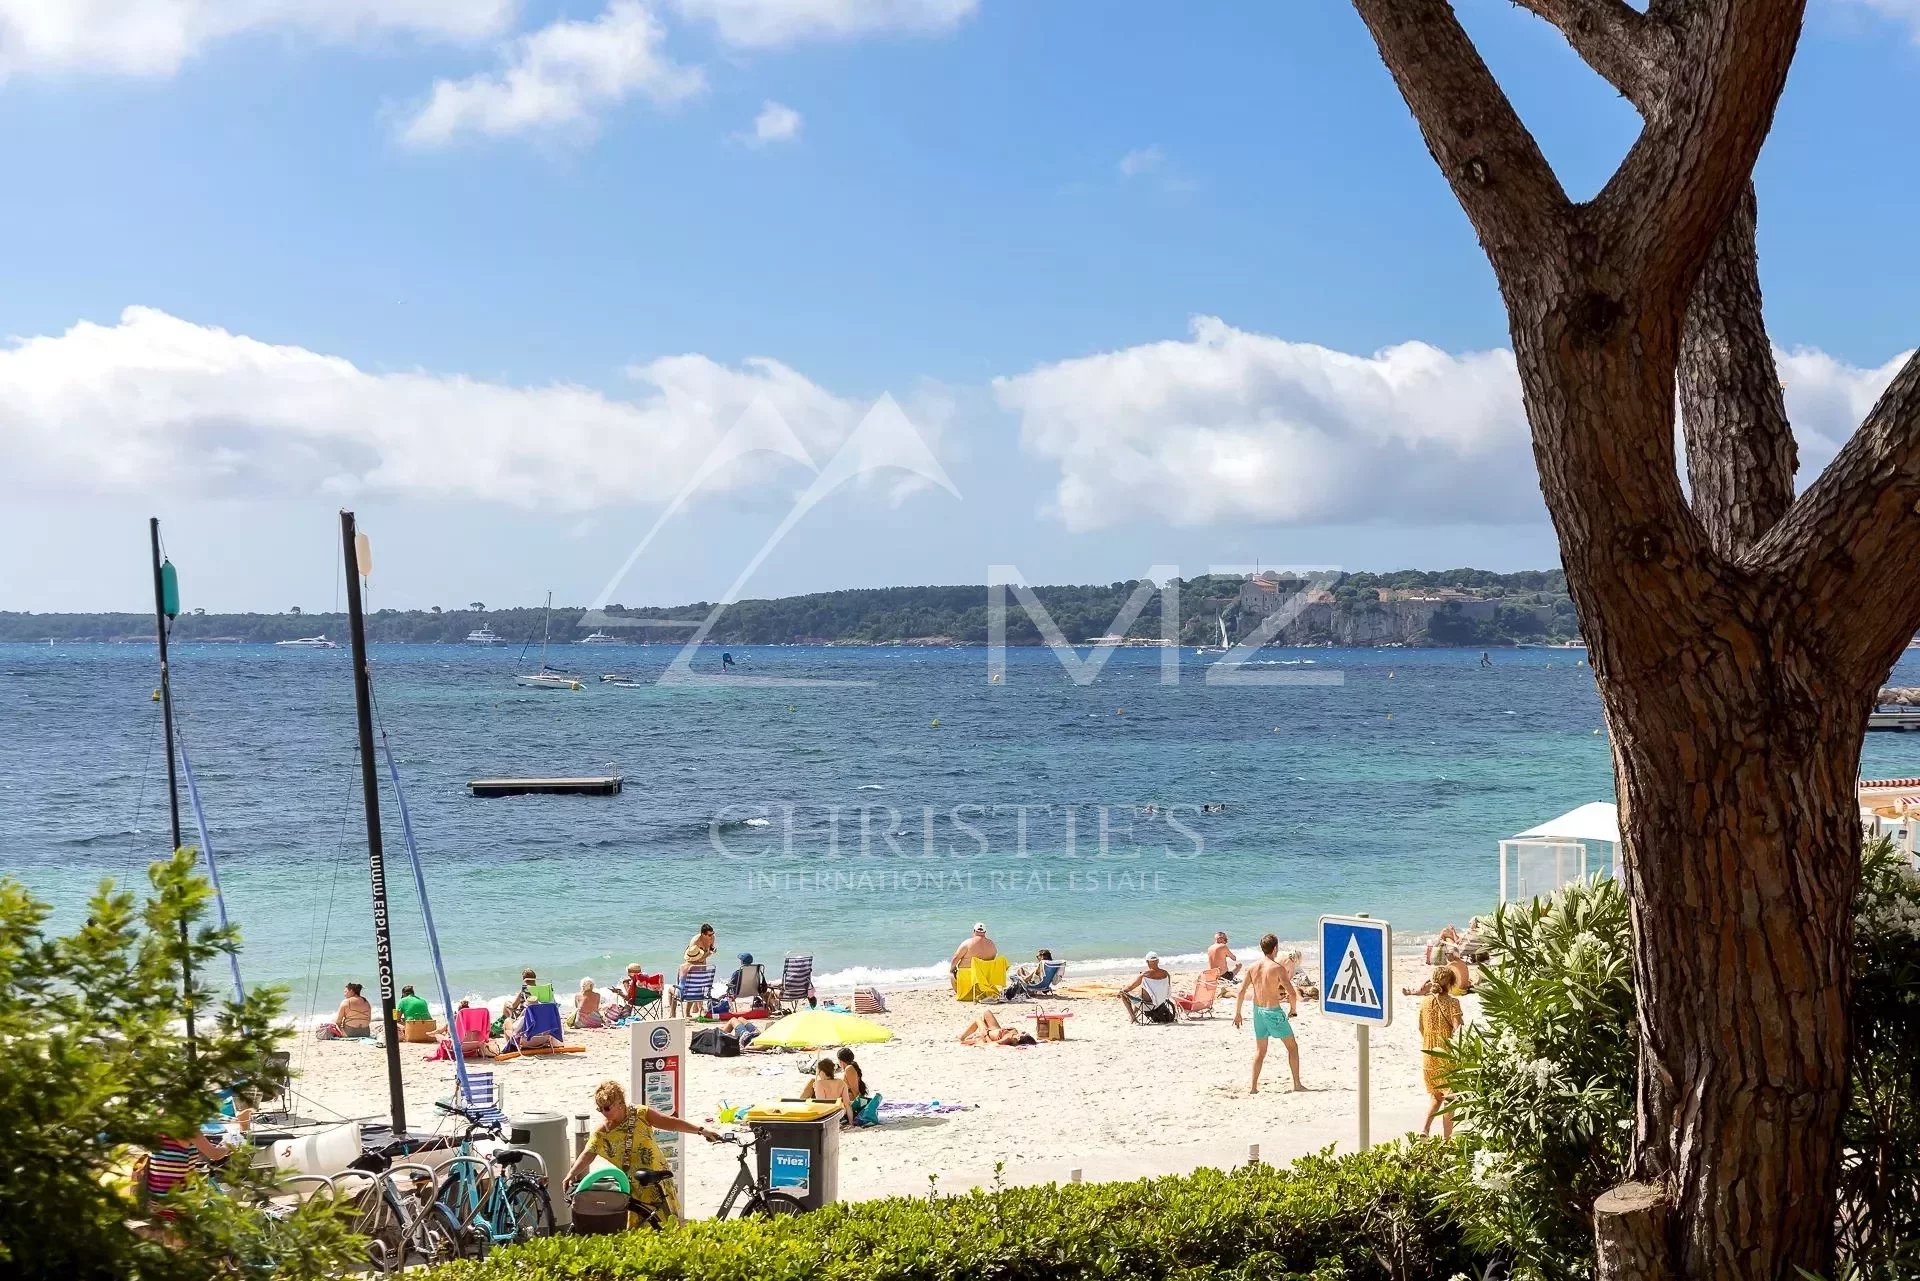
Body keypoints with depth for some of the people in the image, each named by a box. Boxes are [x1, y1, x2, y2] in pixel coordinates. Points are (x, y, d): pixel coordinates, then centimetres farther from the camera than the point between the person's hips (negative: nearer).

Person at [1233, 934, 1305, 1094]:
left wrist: (1237, 1013, 10)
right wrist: (1293, 1009, 0)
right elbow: (1292, 993, -19)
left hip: (1258, 1011, 5)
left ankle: (1254, 1087, 11)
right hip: (1273, 1011, -5)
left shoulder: (1252, 967, 1)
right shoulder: (1278, 968, -14)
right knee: (1292, 1046, 10)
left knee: (1260, 1050, 15)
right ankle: (1297, 1084, 10)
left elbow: (1241, 991, 2)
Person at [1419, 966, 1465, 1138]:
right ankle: (1446, 1138, 5)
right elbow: (1457, 1029, -19)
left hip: (1427, 1057, 4)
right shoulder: (1452, 1002, -11)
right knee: (1449, 1099, 7)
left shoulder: (1425, 1002, 3)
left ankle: (1425, 1128, 2)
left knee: (1436, 1097, 20)